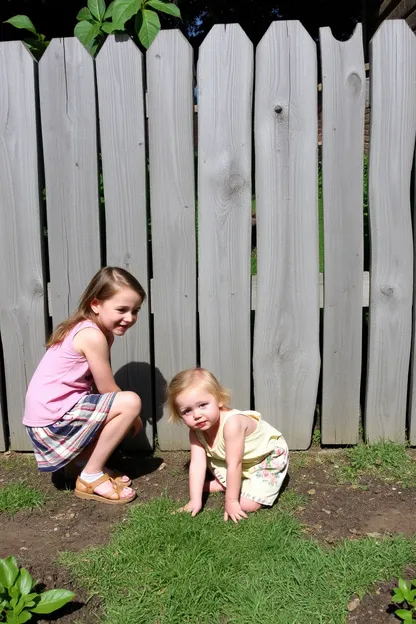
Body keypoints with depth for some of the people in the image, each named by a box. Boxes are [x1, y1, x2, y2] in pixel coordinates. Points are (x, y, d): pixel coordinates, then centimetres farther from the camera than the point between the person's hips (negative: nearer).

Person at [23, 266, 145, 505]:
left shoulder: (102, 332, 9)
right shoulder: (93, 336, -21)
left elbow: (101, 387, 7)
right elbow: (108, 390, -14)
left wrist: (127, 416, -3)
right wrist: (132, 415, 2)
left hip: (55, 413, 10)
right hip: (52, 419, -10)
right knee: (131, 402, -19)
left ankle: (80, 461, 19)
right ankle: (90, 477, -5)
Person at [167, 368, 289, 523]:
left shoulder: (231, 423, -39)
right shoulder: (196, 430, -16)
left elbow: (234, 465, -33)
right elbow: (197, 464, -19)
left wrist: (231, 501, -27)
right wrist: (195, 500, -24)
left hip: (270, 457, -7)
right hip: (244, 463, 7)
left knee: (247, 505, -17)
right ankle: (223, 484, 18)